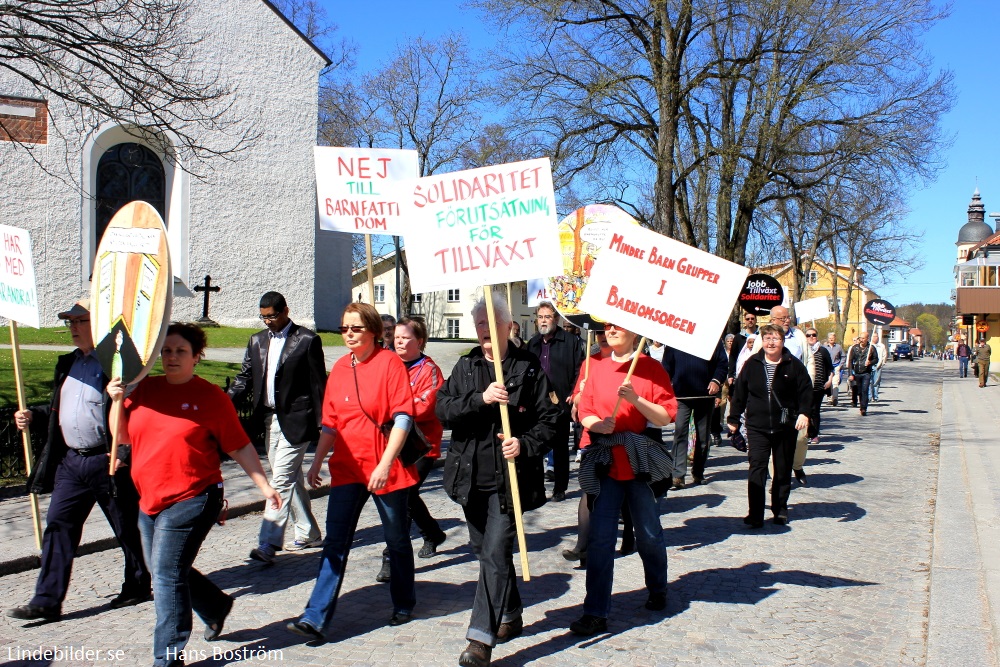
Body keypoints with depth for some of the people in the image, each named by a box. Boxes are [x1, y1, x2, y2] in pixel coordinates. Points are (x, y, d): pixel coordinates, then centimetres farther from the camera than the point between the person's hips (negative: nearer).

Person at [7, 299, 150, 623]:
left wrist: (125, 454, -23)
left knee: (127, 528, 8)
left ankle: (137, 587, 26)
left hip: (109, 461, -7)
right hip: (70, 460, 7)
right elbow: (57, 411, 23)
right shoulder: (67, 364, 13)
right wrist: (33, 416, 4)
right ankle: (47, 601, 10)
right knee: (58, 526, 4)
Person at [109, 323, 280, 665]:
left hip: (191, 500, -7)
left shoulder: (210, 396, -8)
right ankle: (216, 606, 43)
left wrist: (264, 486, -10)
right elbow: (124, 436, 11)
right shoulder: (145, 388, 7)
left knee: (167, 574, -8)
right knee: (165, 572, 18)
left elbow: (240, 447, -5)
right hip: (150, 501, 7)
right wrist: (117, 401, -5)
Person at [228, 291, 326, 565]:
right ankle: (308, 533, 26)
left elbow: (318, 384, -6)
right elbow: (245, 378, 11)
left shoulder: (307, 340, -5)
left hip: (295, 419, -7)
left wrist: (322, 424, -8)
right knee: (291, 479, 14)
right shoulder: (257, 341, 12)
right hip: (270, 419, 7)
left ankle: (268, 543, -11)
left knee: (282, 480, -11)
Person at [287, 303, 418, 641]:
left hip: (387, 469, -4)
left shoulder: (390, 363, -10)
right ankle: (315, 618, 3)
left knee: (397, 540, 11)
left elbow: (403, 417, -15)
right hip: (347, 467, 4)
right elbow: (331, 422, 14)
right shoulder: (339, 368, 7)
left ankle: (404, 605, 31)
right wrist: (317, 462, 10)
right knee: (335, 544, 1)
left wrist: (385, 464, -21)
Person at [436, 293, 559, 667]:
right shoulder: (465, 367, 9)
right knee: (486, 550, 17)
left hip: (510, 477, -5)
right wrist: (481, 398, -19)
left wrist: (525, 444, -19)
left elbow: (548, 419, -2)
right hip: (471, 476, 5)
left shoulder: (529, 368, -3)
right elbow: (443, 410, -4)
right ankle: (510, 615, 38)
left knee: (496, 553, -10)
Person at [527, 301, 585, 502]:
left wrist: (574, 394, -12)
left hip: (560, 403, -4)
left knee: (560, 447, 8)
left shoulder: (571, 340, -3)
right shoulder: (533, 343, 13)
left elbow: (580, 369, -5)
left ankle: (560, 488, 18)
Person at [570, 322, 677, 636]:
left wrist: (636, 399, -22)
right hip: (605, 462, 2)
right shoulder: (597, 368, 8)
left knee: (649, 534, 12)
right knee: (600, 537, -1)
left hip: (641, 461, -2)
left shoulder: (651, 368, -3)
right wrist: (596, 423, -14)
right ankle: (596, 613, 3)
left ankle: (657, 590, 39)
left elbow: (666, 416, -8)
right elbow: (585, 410, 8)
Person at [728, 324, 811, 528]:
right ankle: (755, 514, -7)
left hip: (786, 427, 1)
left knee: (783, 470, 12)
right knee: (757, 469, -8)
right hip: (757, 426, 0)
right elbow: (739, 391, 8)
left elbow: (805, 390, 2)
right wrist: (734, 418, 10)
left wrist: (804, 413, -14)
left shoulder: (794, 365, 0)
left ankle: (780, 509, 28)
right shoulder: (752, 364, 3)